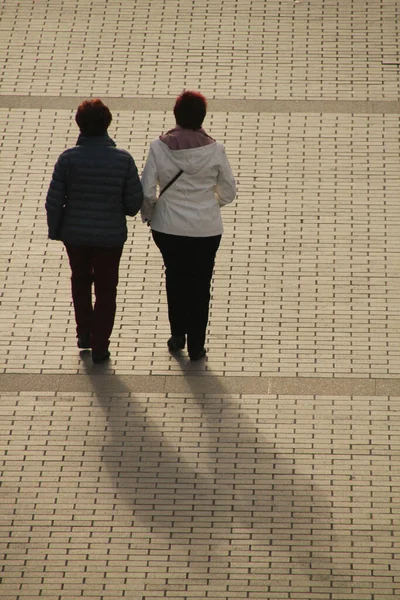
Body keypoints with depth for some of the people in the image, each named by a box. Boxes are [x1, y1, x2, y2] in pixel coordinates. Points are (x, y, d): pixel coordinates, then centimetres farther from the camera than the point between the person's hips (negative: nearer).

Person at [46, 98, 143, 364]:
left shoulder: (68, 158, -14)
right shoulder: (123, 159, -13)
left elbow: (54, 201, -11)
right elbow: (135, 201, -9)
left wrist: (54, 230, 5)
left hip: (75, 233, 1)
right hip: (111, 235, -1)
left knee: (80, 280, 27)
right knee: (106, 290, 13)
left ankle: (84, 332, 31)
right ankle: (100, 347, 15)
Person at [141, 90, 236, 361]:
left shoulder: (159, 147, -11)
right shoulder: (214, 150, -11)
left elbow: (147, 190, -8)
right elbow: (229, 191, 0)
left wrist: (148, 214, 11)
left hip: (168, 227, 1)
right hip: (206, 228, -1)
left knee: (175, 278, 22)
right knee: (200, 283, 11)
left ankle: (178, 335, 27)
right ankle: (196, 345, 16)